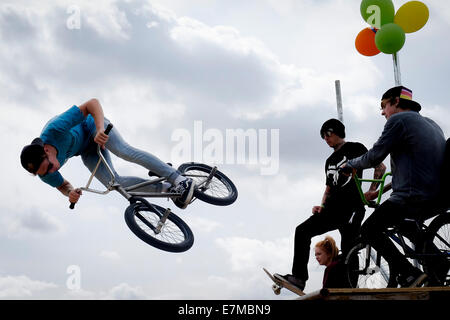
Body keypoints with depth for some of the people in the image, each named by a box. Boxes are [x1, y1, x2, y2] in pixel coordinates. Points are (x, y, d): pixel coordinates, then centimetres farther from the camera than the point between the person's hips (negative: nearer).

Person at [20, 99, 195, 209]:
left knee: (125, 151, -29)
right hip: (87, 151, 4)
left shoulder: (54, 129, -41)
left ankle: (180, 180, -25)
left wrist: (100, 129, -54)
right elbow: (62, 185, -3)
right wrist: (70, 193, -25)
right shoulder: (44, 174, -24)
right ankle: (168, 189, -4)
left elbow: (93, 103, -40)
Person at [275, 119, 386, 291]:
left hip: (351, 208, -7)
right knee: (302, 231, -8)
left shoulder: (355, 148, 5)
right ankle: (299, 278, -13)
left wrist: (371, 191, -12)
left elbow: (380, 167, -2)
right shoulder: (330, 161, 26)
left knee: (348, 249, -14)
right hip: (332, 210, 7)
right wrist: (322, 207, 9)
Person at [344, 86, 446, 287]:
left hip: (414, 198, -9)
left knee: (369, 230, 3)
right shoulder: (430, 123, 20)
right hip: (438, 196, 9)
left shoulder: (398, 120, -6)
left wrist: (349, 164, 11)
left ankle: (409, 275, -9)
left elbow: (374, 157, -8)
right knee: (401, 221, 34)